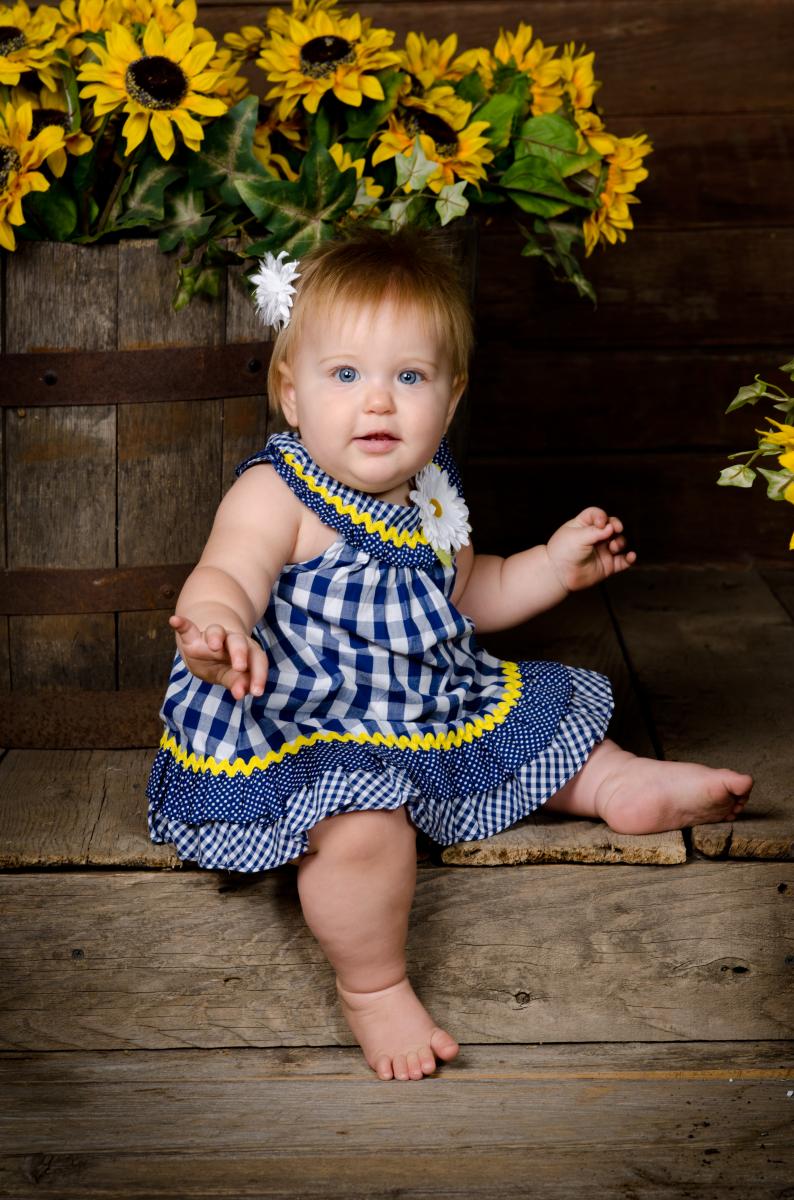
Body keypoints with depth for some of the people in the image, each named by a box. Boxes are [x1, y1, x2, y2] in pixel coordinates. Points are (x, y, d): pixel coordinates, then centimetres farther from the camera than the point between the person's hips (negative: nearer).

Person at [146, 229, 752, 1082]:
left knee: (541, 714, 14)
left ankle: (618, 785, 39)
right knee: (362, 820, -32)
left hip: (424, 707, 8)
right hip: (297, 730, -8)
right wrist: (214, 625, -62)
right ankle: (372, 987, -13)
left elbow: (464, 594, 20)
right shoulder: (275, 497, -20)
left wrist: (553, 565, 6)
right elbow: (226, 574, -39)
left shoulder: (430, 493, 4)